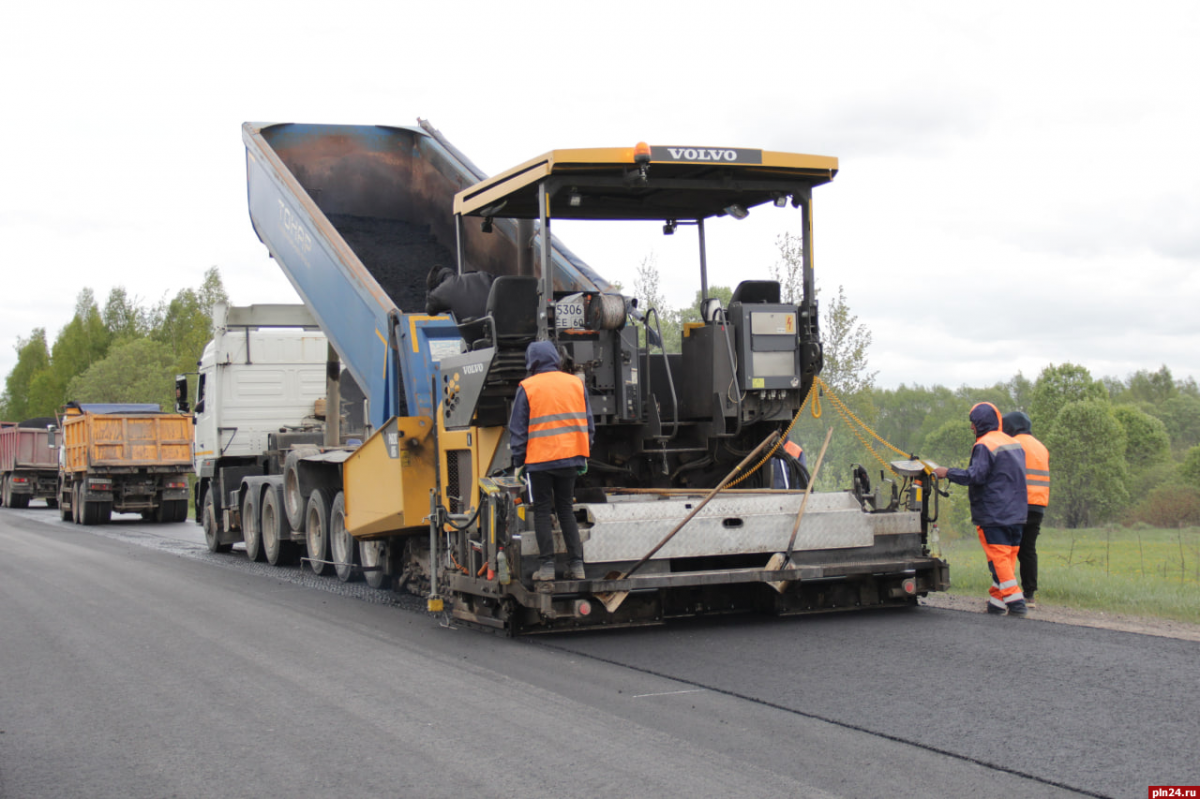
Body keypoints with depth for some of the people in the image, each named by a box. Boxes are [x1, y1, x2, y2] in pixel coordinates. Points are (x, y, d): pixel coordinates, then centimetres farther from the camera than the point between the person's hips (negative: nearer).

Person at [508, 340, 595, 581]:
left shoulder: (527, 387, -5)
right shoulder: (576, 383, 6)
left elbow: (518, 429, -3)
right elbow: (589, 423, 11)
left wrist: (518, 461, 5)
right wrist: (584, 456, 19)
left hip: (539, 460, -4)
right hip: (570, 458, 4)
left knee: (542, 511, 5)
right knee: (566, 509, 13)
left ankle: (546, 566, 2)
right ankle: (576, 564, 9)